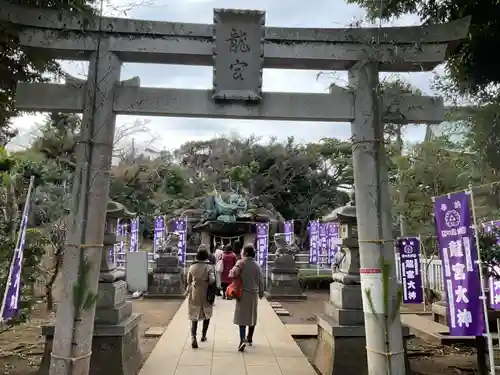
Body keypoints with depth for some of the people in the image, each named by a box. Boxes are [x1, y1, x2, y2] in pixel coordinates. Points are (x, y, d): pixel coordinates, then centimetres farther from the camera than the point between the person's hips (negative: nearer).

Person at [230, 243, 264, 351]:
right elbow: (260, 281, 7)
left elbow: (233, 274, -23)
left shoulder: (241, 263, -10)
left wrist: (232, 271, -2)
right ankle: (249, 338, 28)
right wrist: (261, 293, 18)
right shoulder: (256, 265, 4)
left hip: (243, 292, -4)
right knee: (252, 316, 16)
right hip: (254, 293, 4)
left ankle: (243, 339, -18)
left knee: (242, 316, -3)